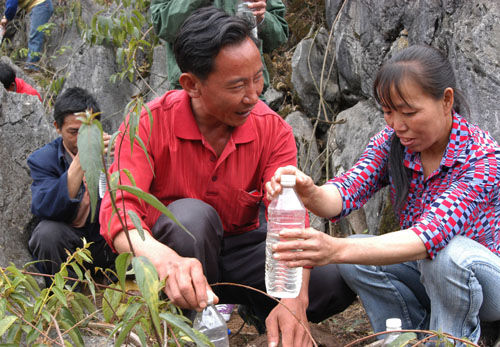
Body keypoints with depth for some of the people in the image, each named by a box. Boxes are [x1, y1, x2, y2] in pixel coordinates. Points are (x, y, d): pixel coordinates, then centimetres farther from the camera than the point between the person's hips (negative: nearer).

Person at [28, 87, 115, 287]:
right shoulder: (42, 160, -5)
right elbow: (43, 209, -24)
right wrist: (79, 162, -35)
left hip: (108, 241, 1)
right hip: (68, 245, -1)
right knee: (47, 232, -32)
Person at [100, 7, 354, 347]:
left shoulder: (273, 130, -11)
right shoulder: (149, 124, -18)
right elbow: (118, 209, -30)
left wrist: (294, 298, -40)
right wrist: (166, 259, -54)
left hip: (242, 248, 2)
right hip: (179, 247, -2)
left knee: (336, 280, -22)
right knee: (190, 214, -37)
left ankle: (260, 311, 7)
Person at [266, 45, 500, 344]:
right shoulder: (391, 143, -9)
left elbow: (431, 234, -40)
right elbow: (348, 190, -24)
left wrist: (336, 250, -53)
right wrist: (311, 195, -49)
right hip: (425, 272, 5)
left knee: (449, 252, -36)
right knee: (355, 253, -19)